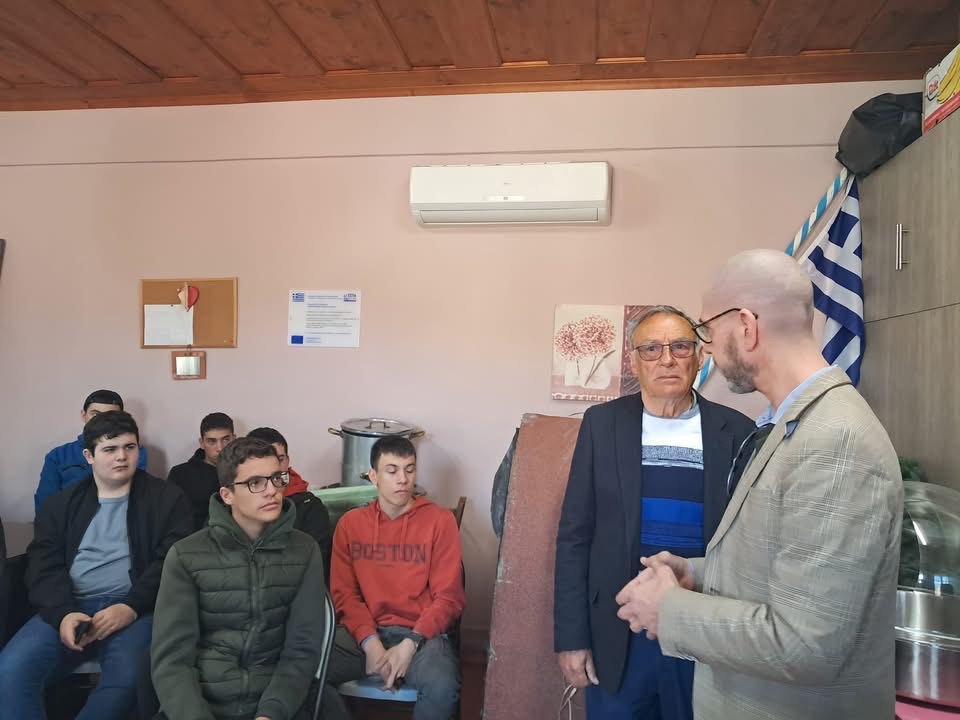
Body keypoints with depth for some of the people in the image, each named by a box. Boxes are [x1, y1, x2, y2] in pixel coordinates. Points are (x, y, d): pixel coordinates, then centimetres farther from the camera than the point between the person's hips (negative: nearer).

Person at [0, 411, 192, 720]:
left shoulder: (166, 498, 8)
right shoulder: (61, 504, 17)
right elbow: (44, 564, 7)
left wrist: (131, 607, -16)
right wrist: (62, 613, -12)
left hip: (134, 608, -3)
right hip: (70, 608, 3)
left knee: (126, 678, -31)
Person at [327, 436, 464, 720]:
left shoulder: (440, 520, 2)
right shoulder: (350, 523, 10)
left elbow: (448, 596, -1)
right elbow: (344, 593, 5)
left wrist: (411, 644, -16)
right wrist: (369, 641, -13)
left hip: (421, 633, -2)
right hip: (364, 632, 2)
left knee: (441, 687, -33)